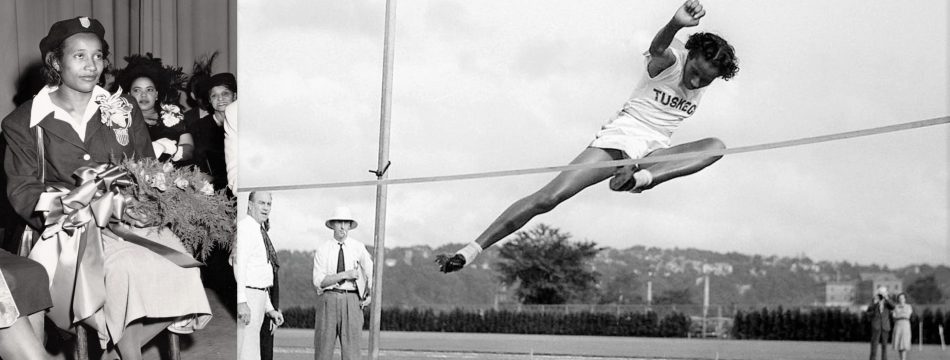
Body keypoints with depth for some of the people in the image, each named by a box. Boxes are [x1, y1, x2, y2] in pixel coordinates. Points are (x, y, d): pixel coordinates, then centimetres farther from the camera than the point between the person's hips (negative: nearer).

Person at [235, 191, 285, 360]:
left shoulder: (260, 232, 20)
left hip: (258, 296, 10)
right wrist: (242, 301, -28)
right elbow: (238, 264, -21)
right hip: (247, 296, -10)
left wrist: (269, 308, 19)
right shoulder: (244, 227, -10)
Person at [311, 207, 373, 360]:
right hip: (328, 299, 0)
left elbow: (371, 272, 21)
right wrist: (344, 275, -16)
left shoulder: (358, 248, 7)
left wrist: (370, 294, 6)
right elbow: (319, 281, -6)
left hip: (351, 300, 0)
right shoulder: (322, 249, 3)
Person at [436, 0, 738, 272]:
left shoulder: (706, 78, 4)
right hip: (620, 136, -4)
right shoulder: (670, 61, -11)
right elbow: (657, 49, -35)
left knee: (716, 146, -24)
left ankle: (640, 178, -43)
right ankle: (470, 251, -15)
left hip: (655, 151, 4)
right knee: (548, 197, -20)